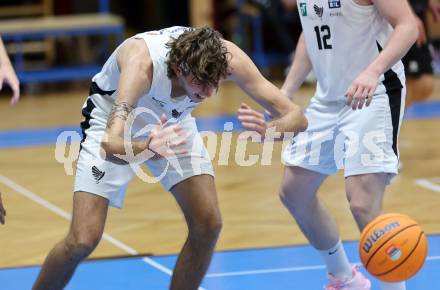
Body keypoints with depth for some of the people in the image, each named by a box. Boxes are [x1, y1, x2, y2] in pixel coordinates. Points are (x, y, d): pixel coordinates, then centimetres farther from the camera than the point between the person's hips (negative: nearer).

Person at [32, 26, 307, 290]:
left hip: (171, 123, 4)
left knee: (208, 225, -11)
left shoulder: (224, 56, -31)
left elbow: (296, 117, -31)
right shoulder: (142, 62, -42)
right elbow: (110, 143, -52)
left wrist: (269, 130, -54)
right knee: (83, 240, -17)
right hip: (115, 124, -4)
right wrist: (148, 148, -74)